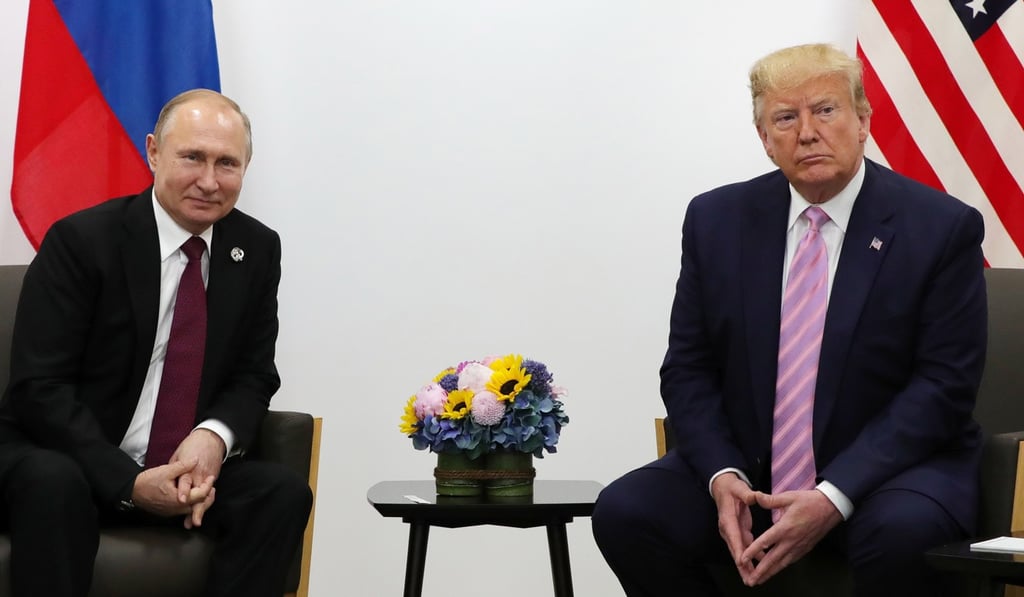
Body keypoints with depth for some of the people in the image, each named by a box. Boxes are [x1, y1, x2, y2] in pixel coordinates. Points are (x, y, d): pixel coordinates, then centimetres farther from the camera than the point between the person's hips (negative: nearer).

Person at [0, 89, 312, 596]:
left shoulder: (257, 250, 3)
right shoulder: (80, 240, -11)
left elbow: (253, 378, 6)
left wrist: (214, 438, -18)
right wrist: (129, 482, -26)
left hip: (189, 470, 4)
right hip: (71, 460, -4)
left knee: (284, 492, -22)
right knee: (53, 483, -37)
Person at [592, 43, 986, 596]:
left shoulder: (942, 228, -5)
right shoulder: (716, 220, 5)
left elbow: (943, 385, -10)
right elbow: (687, 369, 6)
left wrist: (834, 497, -20)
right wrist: (723, 477, -13)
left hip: (885, 468, -3)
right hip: (745, 471, 4)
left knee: (901, 534, -36)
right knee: (623, 513, -21)